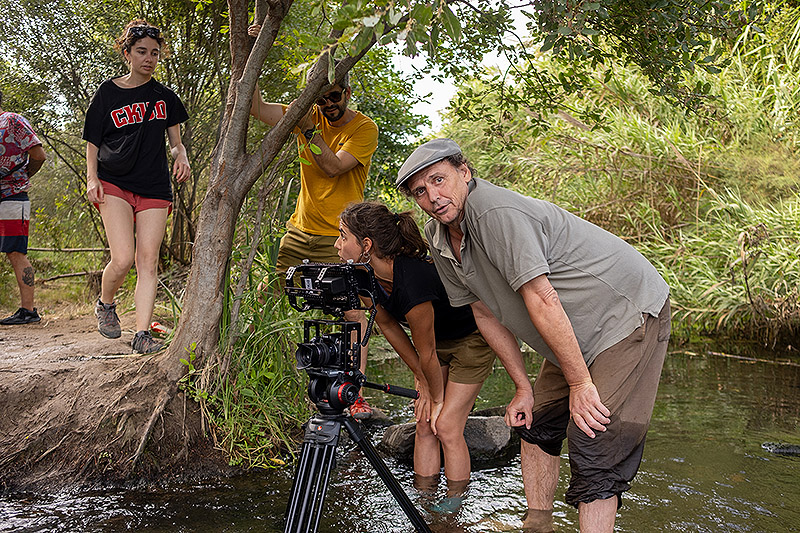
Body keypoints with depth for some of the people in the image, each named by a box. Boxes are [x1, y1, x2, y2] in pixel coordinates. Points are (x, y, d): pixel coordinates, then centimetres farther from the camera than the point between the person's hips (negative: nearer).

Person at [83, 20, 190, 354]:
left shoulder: (165, 97, 11)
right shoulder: (108, 93, 5)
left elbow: (175, 141, 18)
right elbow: (93, 142, 8)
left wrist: (181, 156, -5)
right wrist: (92, 178, -7)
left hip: (154, 188, 2)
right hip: (114, 184, -2)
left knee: (148, 261, -7)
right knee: (123, 259, -15)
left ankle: (142, 335, -7)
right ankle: (105, 304, 16)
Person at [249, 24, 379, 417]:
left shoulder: (364, 128, -7)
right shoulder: (310, 116, 6)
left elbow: (334, 166, -19)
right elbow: (257, 108, 0)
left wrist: (310, 130, -23)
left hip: (338, 238, -5)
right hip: (299, 229, 5)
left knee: (351, 312, -10)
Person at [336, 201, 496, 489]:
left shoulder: (412, 282, -39)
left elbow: (426, 354, -24)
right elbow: (389, 327, -2)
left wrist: (437, 398, -9)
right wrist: (422, 381, 1)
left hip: (472, 339, -7)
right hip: (436, 340, 7)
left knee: (446, 428, -8)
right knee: (424, 425, 4)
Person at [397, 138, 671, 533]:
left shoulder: (496, 212, -27)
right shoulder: (437, 237, 2)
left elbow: (541, 300, -28)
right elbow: (486, 314, 9)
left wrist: (580, 383, -25)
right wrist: (523, 388, 8)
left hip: (630, 313, -9)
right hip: (576, 335, 10)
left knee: (594, 450, -16)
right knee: (534, 423, 17)